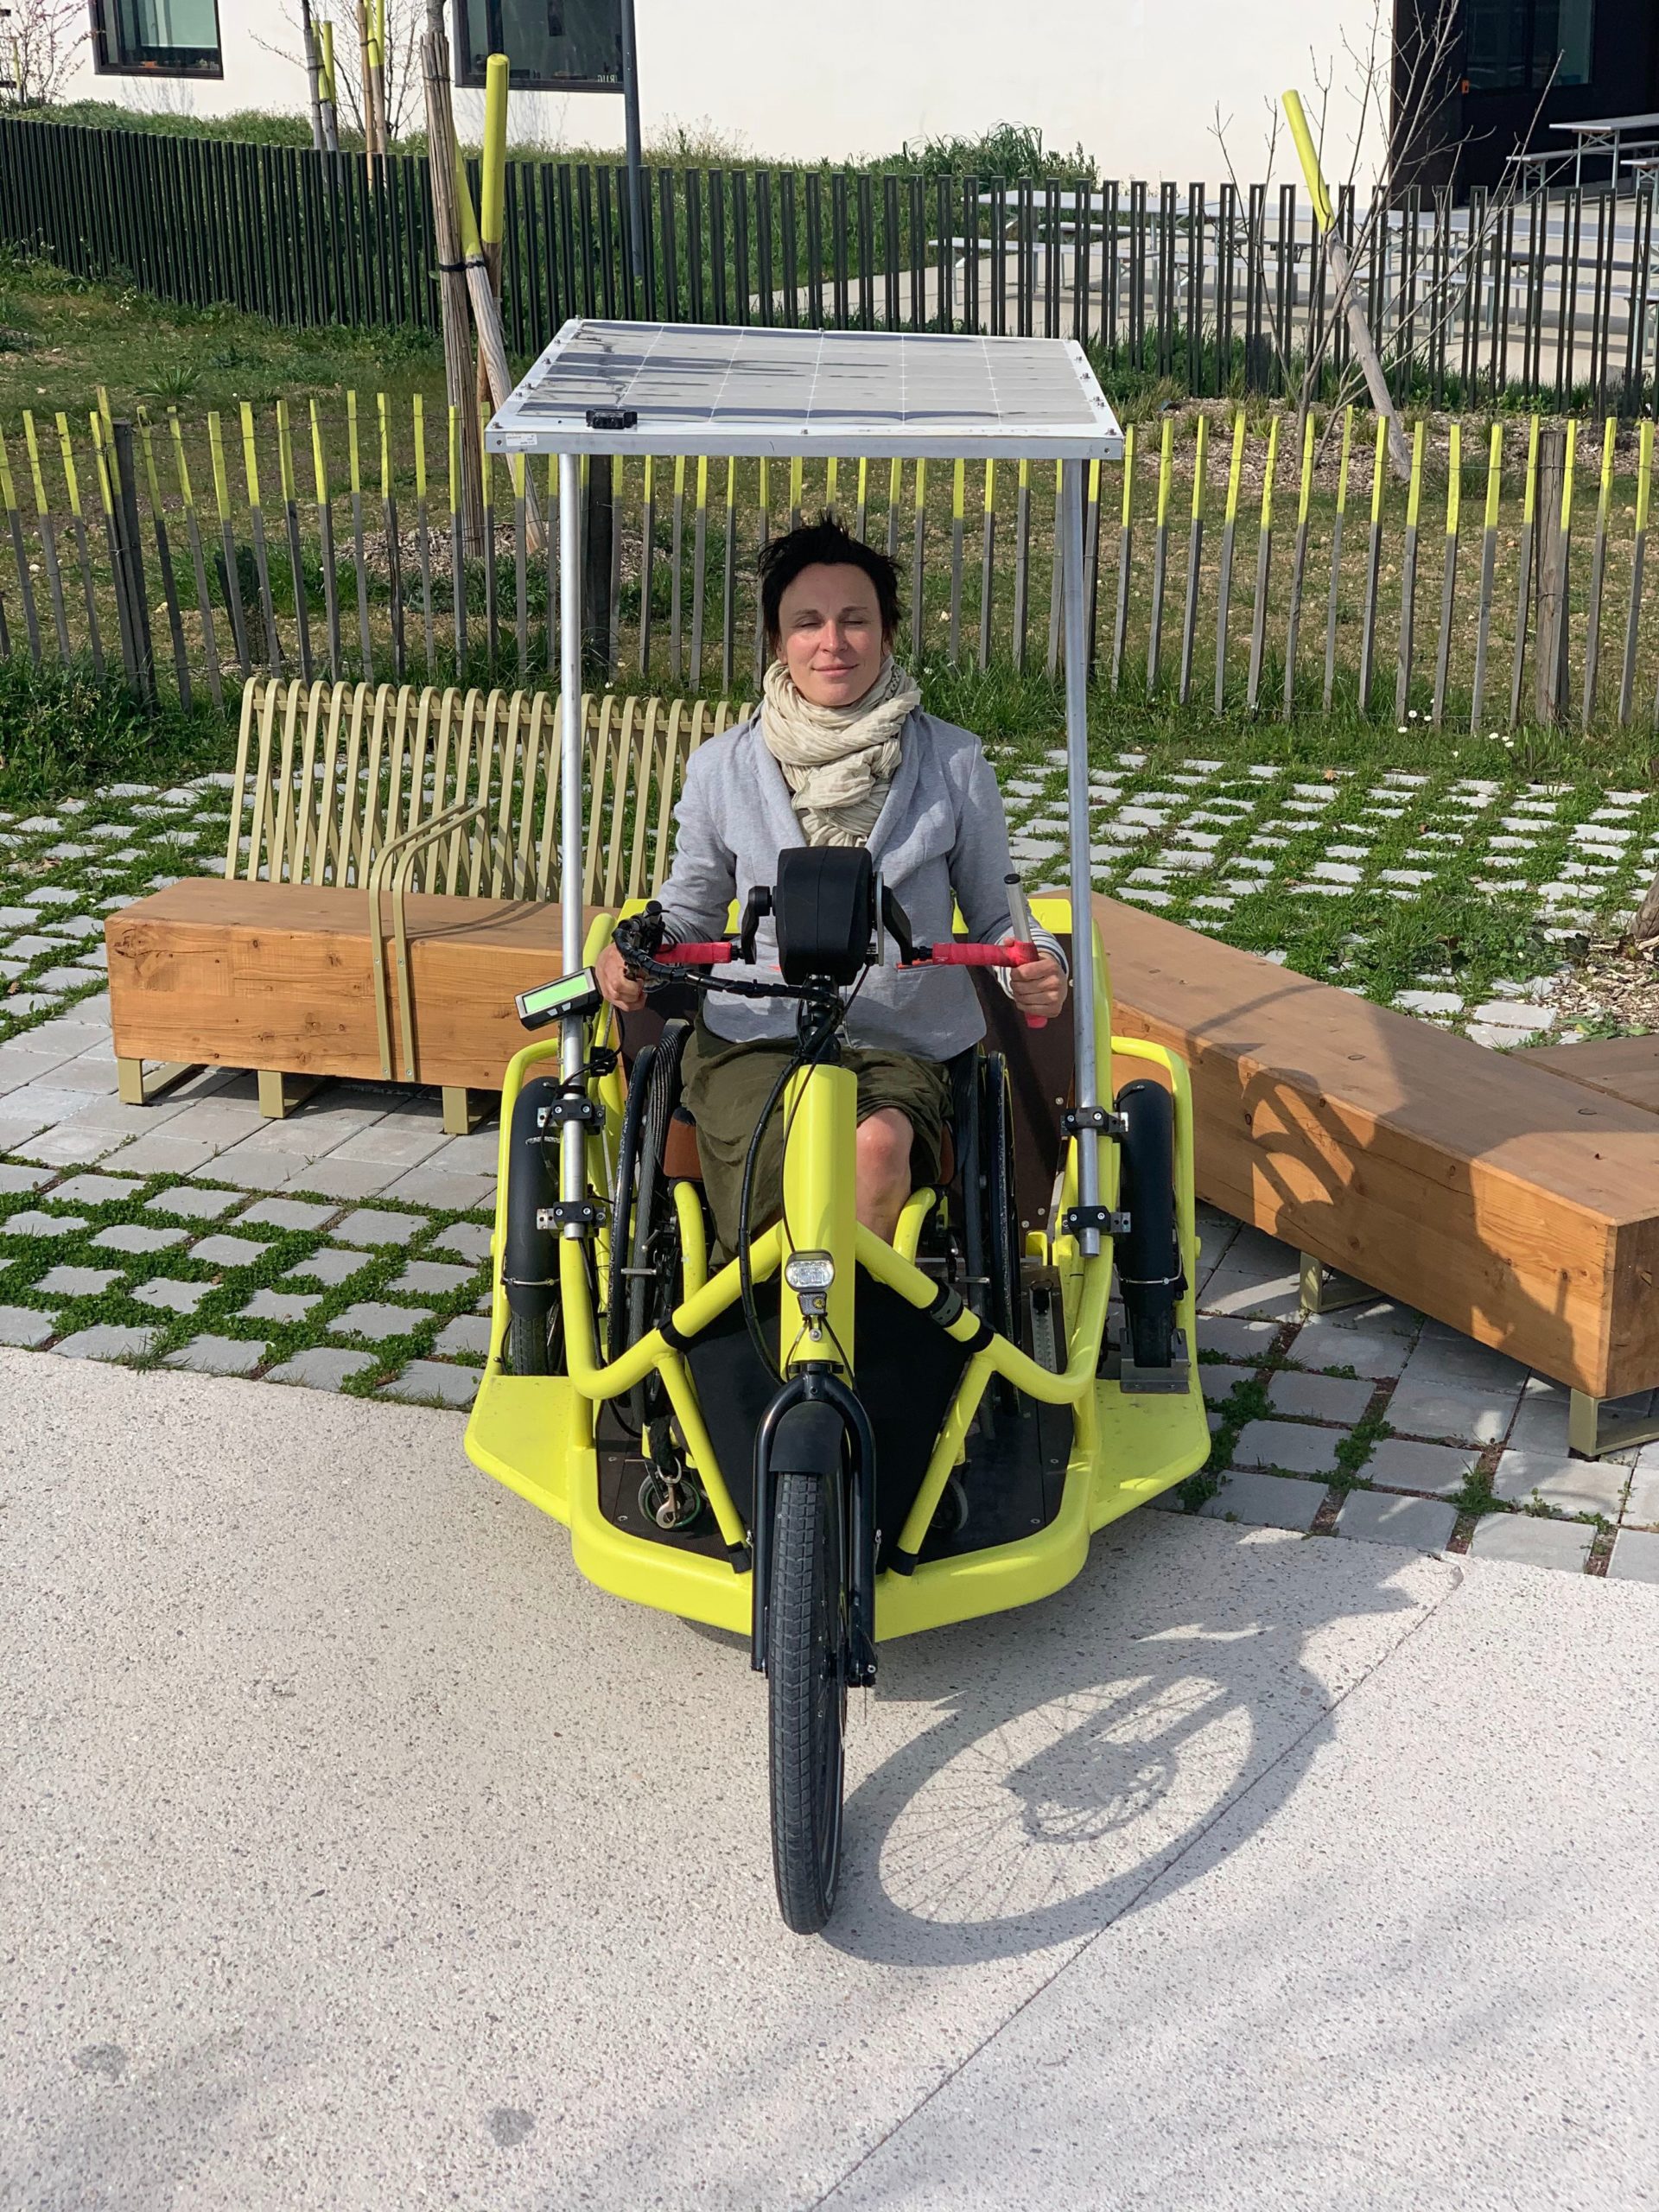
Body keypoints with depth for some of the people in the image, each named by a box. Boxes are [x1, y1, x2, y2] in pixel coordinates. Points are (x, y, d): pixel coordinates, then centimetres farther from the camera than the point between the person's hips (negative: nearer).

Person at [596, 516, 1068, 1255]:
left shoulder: (953, 764, 3)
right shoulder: (722, 768, 5)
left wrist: (1036, 965, -12)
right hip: (754, 1038, 0)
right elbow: (690, 906, 17)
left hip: (905, 1048, 0)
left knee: (879, 1142, -36)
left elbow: (994, 915, 10)